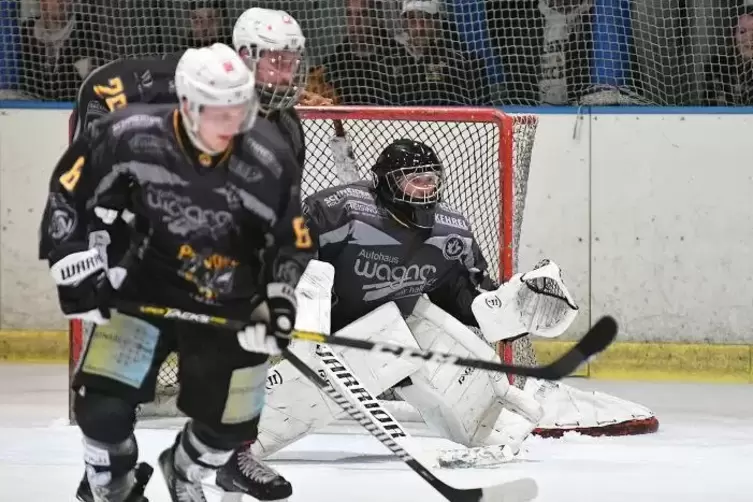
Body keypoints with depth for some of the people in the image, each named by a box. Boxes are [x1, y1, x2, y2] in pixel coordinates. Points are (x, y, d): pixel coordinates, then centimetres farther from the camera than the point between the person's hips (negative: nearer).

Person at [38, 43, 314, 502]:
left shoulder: (269, 162, -19)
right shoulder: (131, 137, -22)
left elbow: (291, 240, -3)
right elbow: (69, 191, -7)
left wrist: (279, 298, -15)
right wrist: (77, 267, -11)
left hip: (230, 305, 1)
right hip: (144, 289, -1)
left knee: (231, 422, 8)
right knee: (103, 403, -14)